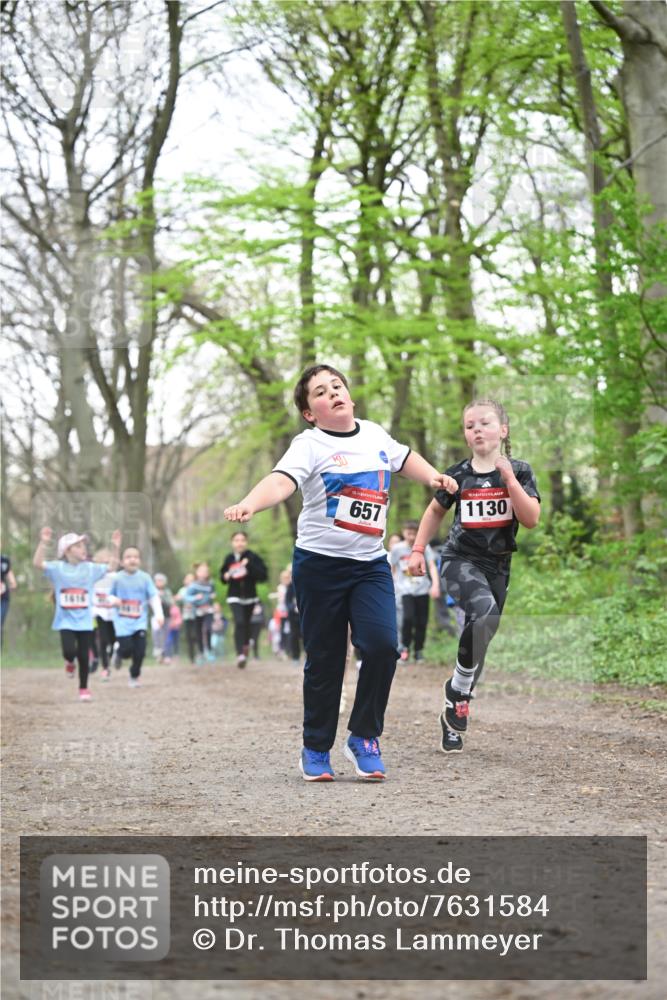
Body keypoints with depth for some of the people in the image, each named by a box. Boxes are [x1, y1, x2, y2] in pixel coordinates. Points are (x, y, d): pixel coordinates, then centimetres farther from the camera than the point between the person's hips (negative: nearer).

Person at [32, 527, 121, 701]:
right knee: (70, 650, -19)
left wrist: (115, 548, 0)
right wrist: (44, 543, -27)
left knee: (84, 656, 4)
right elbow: (37, 563, -16)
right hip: (66, 620, -2)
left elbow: (111, 567, 11)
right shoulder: (58, 568, -4)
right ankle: (69, 663, 20)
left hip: (85, 621, 2)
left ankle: (84, 688, 22)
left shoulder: (90, 568, 5)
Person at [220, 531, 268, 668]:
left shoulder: (252, 557, -8)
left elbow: (263, 575, -15)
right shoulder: (229, 559, 0)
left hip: (249, 596, 0)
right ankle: (240, 654, -25)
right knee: (239, 622, -18)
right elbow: (223, 574, 15)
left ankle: (246, 645, 44)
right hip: (234, 596, 0)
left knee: (246, 624, 14)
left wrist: (249, 566, -25)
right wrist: (225, 577, -8)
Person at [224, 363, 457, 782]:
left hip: (371, 563, 4)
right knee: (324, 661, 2)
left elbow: (402, 457, 33)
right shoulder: (309, 445, -8)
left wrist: (433, 477, 22)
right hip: (319, 563, -4)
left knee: (382, 644, -15)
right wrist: (249, 505, -45)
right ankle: (316, 749, 18)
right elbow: (281, 480, -27)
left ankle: (365, 737, 3)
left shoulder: (374, 434, 10)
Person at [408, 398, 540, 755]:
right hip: (459, 559, -2)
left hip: (497, 565, 2)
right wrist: (418, 550, 11)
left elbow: (531, 519, -13)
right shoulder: (458, 475, 0)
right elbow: (435, 511, 17)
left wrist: (509, 478, -19)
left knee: (480, 633, 6)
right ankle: (459, 689, -17)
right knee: (484, 612, -31)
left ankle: (454, 711, 20)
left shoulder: (519, 471, -1)